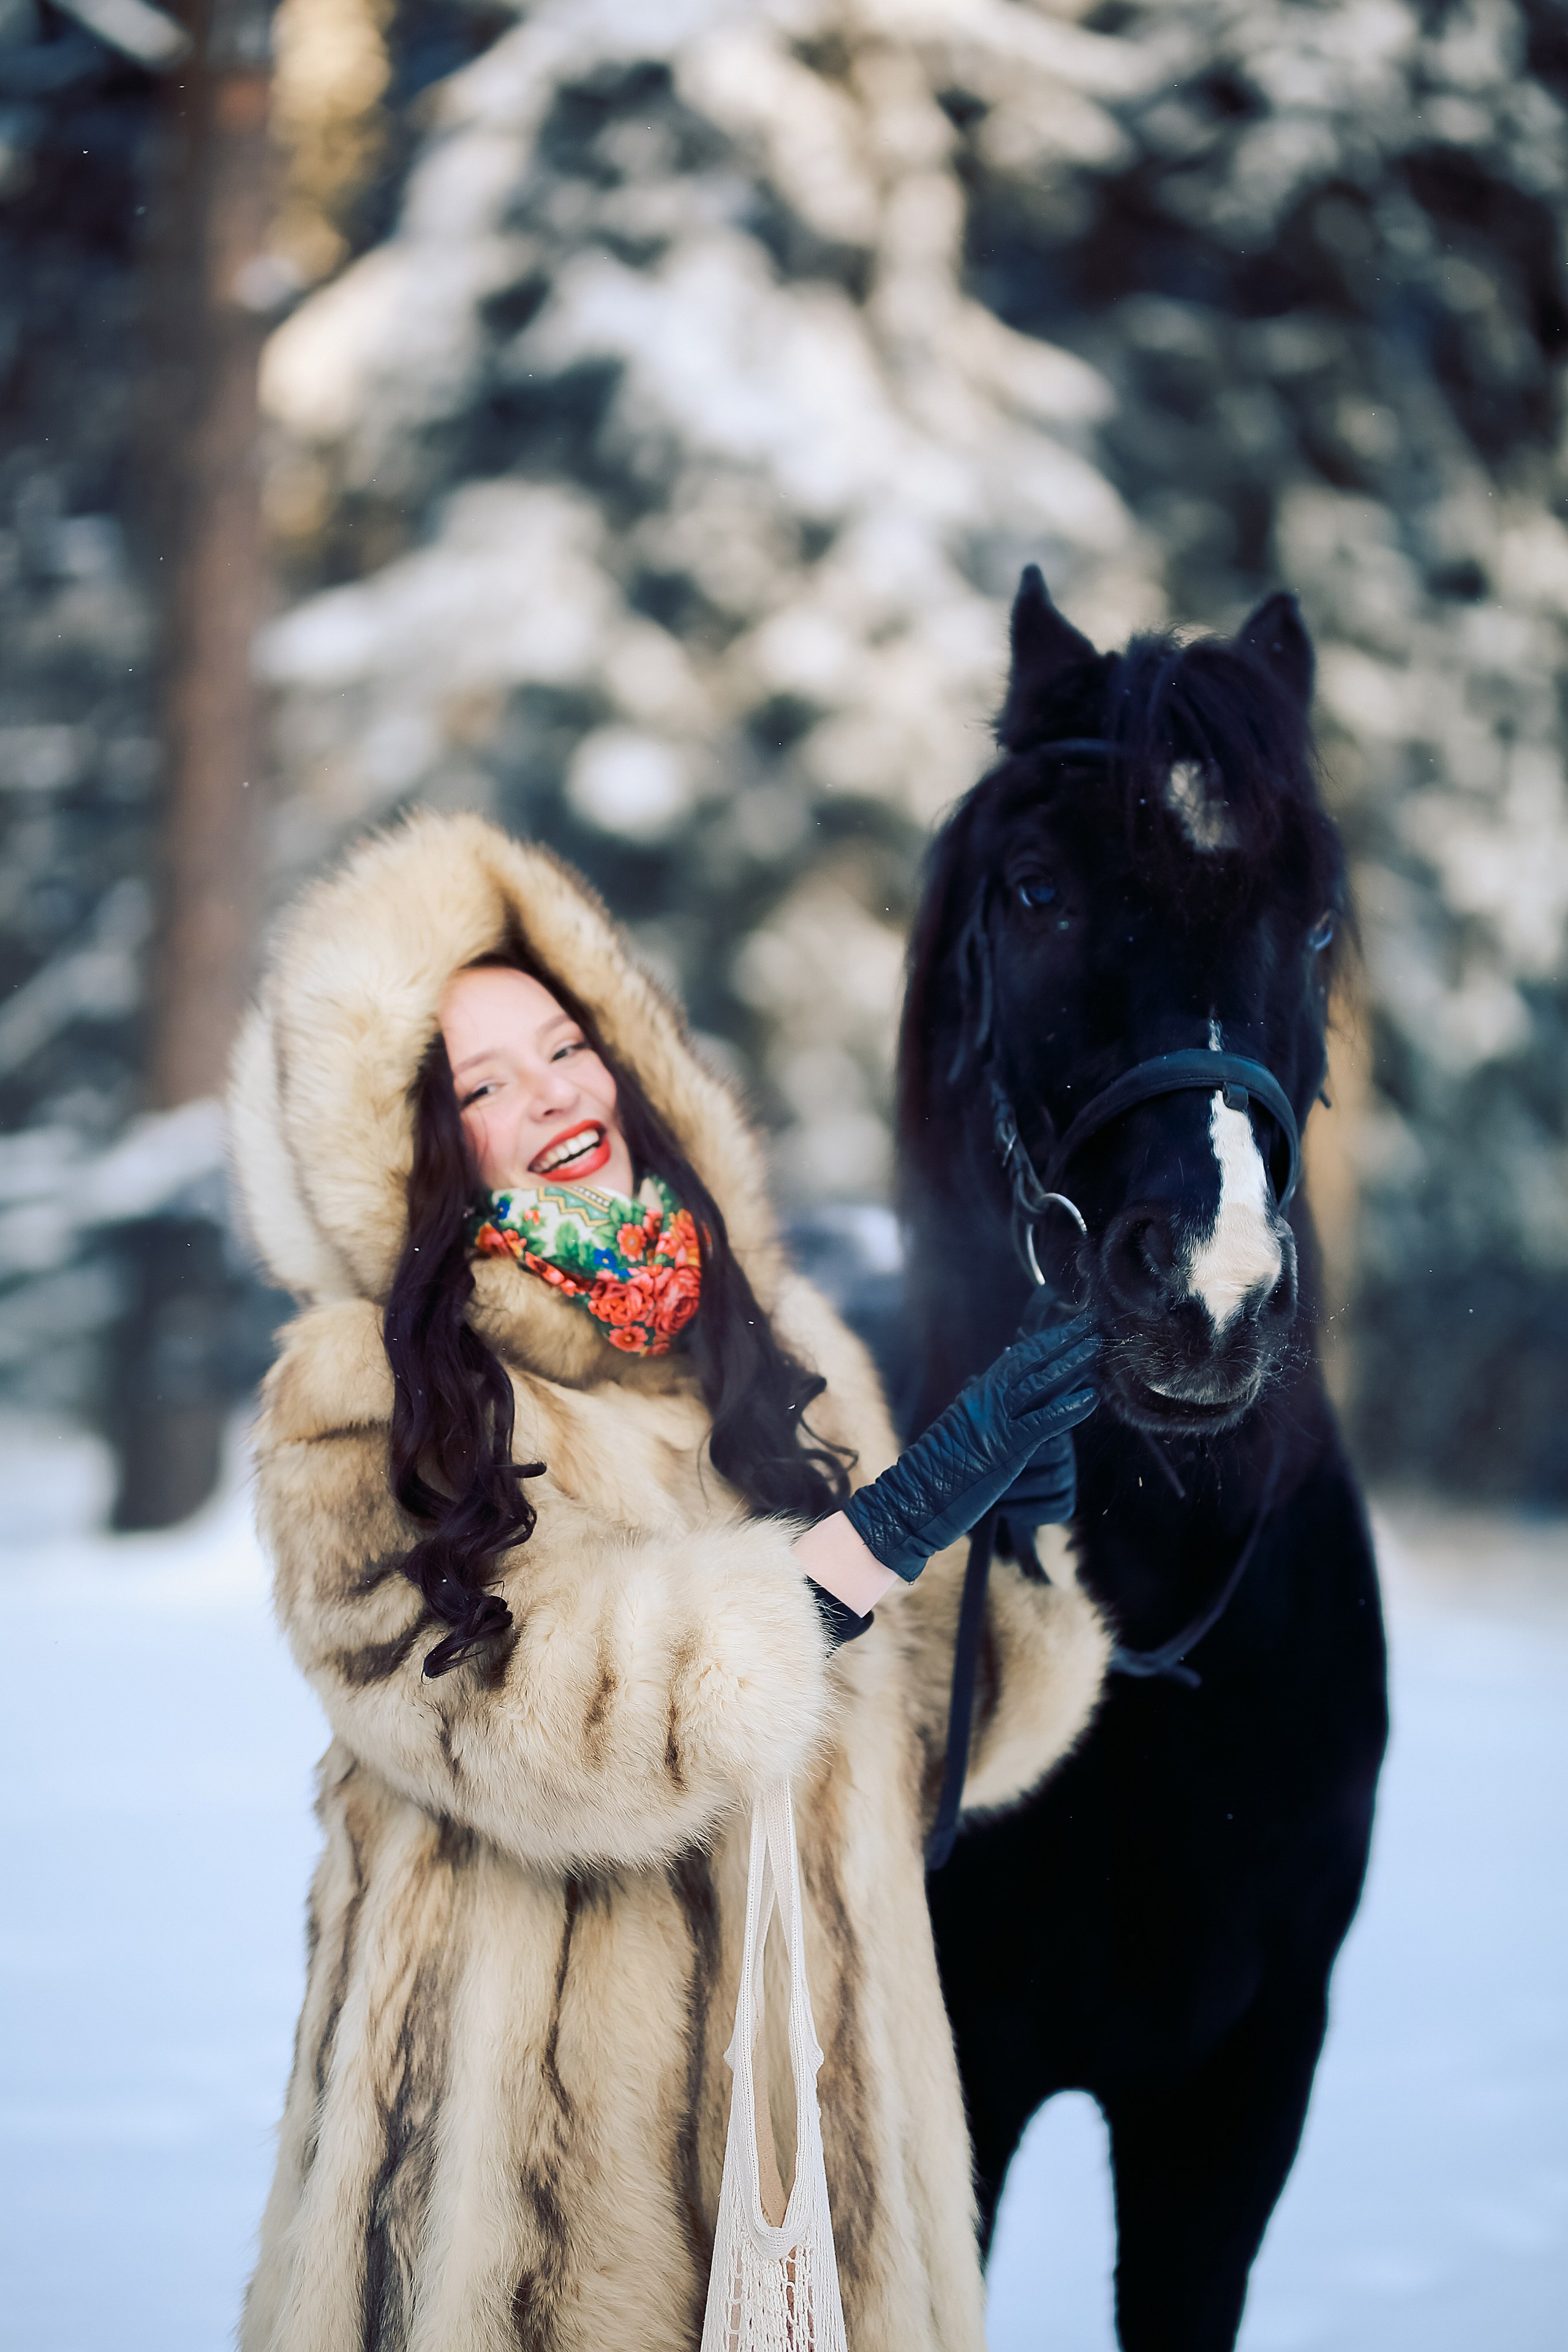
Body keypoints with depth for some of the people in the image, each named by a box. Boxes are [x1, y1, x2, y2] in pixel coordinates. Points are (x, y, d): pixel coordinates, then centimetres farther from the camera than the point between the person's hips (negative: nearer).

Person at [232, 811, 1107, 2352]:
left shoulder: (767, 1343, 11)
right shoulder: (359, 1411, -6)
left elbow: (907, 1719, 13)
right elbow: (538, 1720, -20)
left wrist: (1008, 1545, -6)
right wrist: (888, 1527, -21)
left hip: (806, 2065, 5)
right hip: (521, 2130, -5)